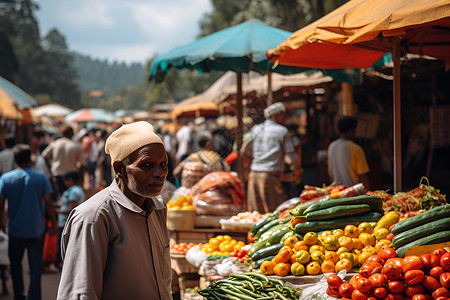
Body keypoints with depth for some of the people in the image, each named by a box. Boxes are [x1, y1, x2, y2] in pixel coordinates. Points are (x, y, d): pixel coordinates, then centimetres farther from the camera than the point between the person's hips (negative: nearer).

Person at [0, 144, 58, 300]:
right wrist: (54, 223, 3)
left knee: (15, 263, 19)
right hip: (37, 229, -1)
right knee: (36, 266, 6)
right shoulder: (41, 178, -7)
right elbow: (48, 203, -8)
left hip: (15, 230, 1)